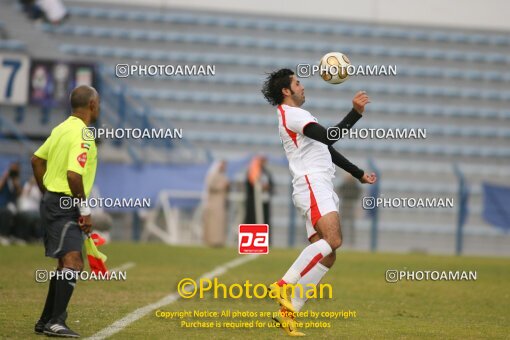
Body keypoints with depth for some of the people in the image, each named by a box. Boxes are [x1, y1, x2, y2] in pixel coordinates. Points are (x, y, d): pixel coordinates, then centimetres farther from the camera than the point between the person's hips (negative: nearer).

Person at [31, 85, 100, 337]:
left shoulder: (62, 128, 12)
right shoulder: (83, 135, -17)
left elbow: (37, 160, 19)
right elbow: (74, 174, -27)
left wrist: (47, 193, 25)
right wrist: (85, 209, -18)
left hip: (53, 201, 10)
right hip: (65, 206, -10)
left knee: (69, 264, 17)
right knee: (71, 263, -16)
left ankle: (46, 321, 22)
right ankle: (55, 322, -20)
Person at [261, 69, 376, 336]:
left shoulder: (298, 115, 29)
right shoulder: (292, 114, -5)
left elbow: (328, 149, 34)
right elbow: (329, 136, -19)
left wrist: (359, 174, 35)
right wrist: (356, 112, -21)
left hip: (321, 188, 10)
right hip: (312, 184, -10)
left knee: (327, 256, -1)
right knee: (333, 240, -28)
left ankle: (288, 311, -4)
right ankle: (284, 286, -27)